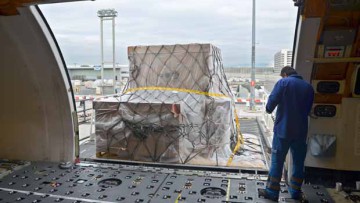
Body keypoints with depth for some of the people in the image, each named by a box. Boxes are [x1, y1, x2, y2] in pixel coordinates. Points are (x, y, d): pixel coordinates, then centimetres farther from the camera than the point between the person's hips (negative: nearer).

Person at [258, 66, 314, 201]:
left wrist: (269, 110, 9)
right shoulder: (308, 87, 9)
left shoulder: (283, 82, -5)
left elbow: (271, 102, -11)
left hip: (283, 130, -4)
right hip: (301, 131, 4)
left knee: (277, 161, 4)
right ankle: (295, 192, 26)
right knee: (298, 162, 15)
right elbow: (308, 110, 14)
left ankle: (272, 192, 10)